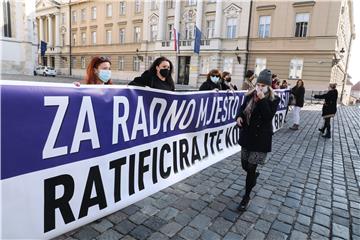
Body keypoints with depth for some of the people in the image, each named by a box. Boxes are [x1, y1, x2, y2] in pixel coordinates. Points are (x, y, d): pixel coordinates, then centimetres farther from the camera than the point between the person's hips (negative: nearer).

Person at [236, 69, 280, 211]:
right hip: (247, 135, 5)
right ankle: (254, 176, 51)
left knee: (251, 168, -3)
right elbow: (242, 109, 13)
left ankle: (246, 197, 15)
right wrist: (239, 116, -9)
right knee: (245, 165, 15)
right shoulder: (250, 95, 3)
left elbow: (268, 117, -21)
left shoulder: (273, 99, -8)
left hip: (261, 138, -5)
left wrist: (262, 99, -25)